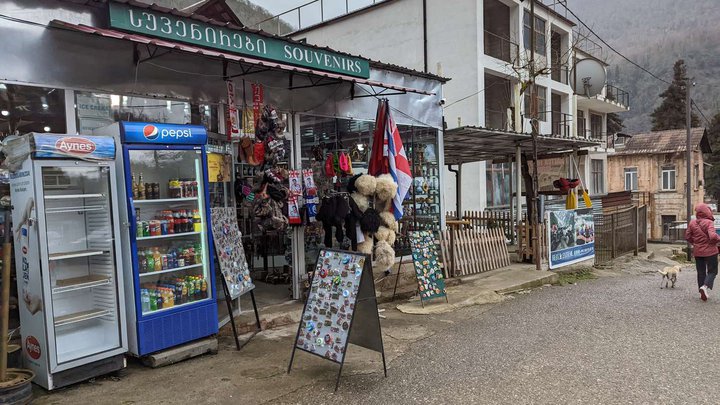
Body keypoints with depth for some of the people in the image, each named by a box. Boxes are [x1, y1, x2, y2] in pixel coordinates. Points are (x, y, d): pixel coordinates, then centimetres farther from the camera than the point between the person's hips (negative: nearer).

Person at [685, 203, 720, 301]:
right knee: (712, 271, 7)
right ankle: (706, 286, -15)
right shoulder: (709, 222, -17)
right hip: (710, 251, -5)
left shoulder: (692, 223, 0)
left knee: (701, 272, 12)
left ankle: (702, 293, 15)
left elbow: (687, 237, 5)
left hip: (697, 252, 5)